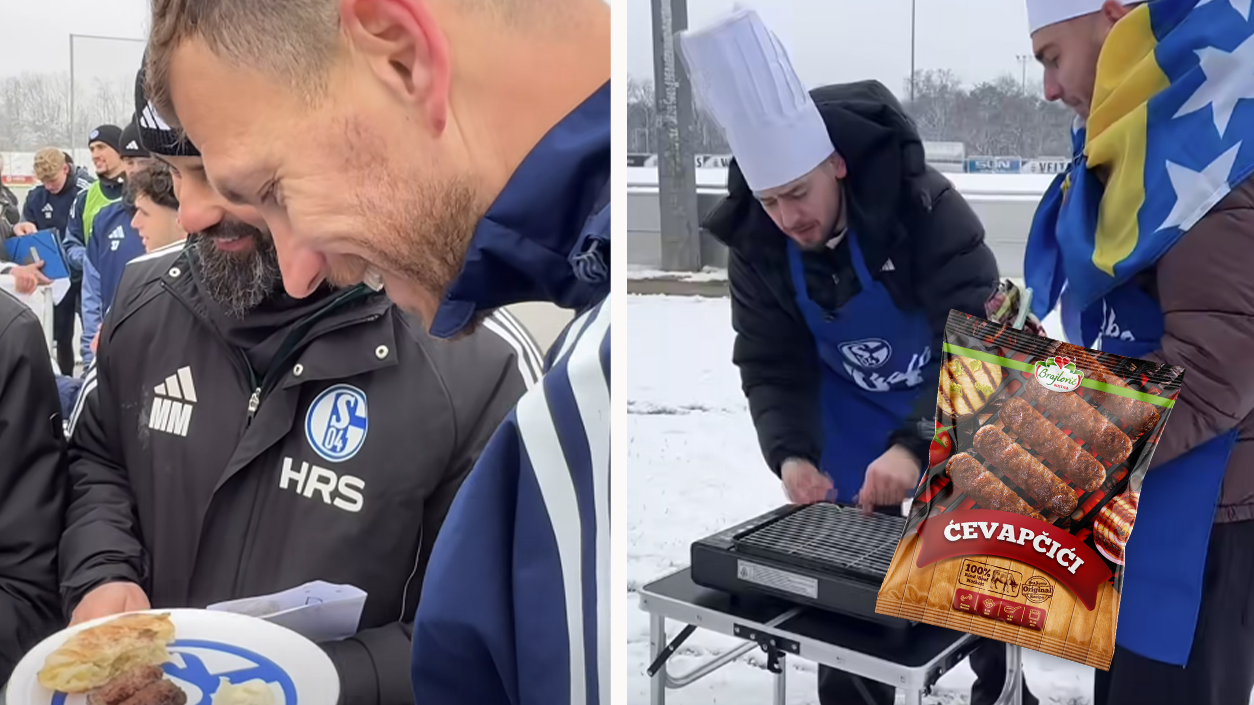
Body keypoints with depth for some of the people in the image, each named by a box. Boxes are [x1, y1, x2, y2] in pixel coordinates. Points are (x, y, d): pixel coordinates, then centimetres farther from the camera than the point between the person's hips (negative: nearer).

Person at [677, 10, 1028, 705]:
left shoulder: (923, 204, -32)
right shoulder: (756, 244, -20)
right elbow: (771, 365, -13)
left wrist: (915, 443, -45)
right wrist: (789, 451, -31)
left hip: (963, 405, -2)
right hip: (853, 415, 2)